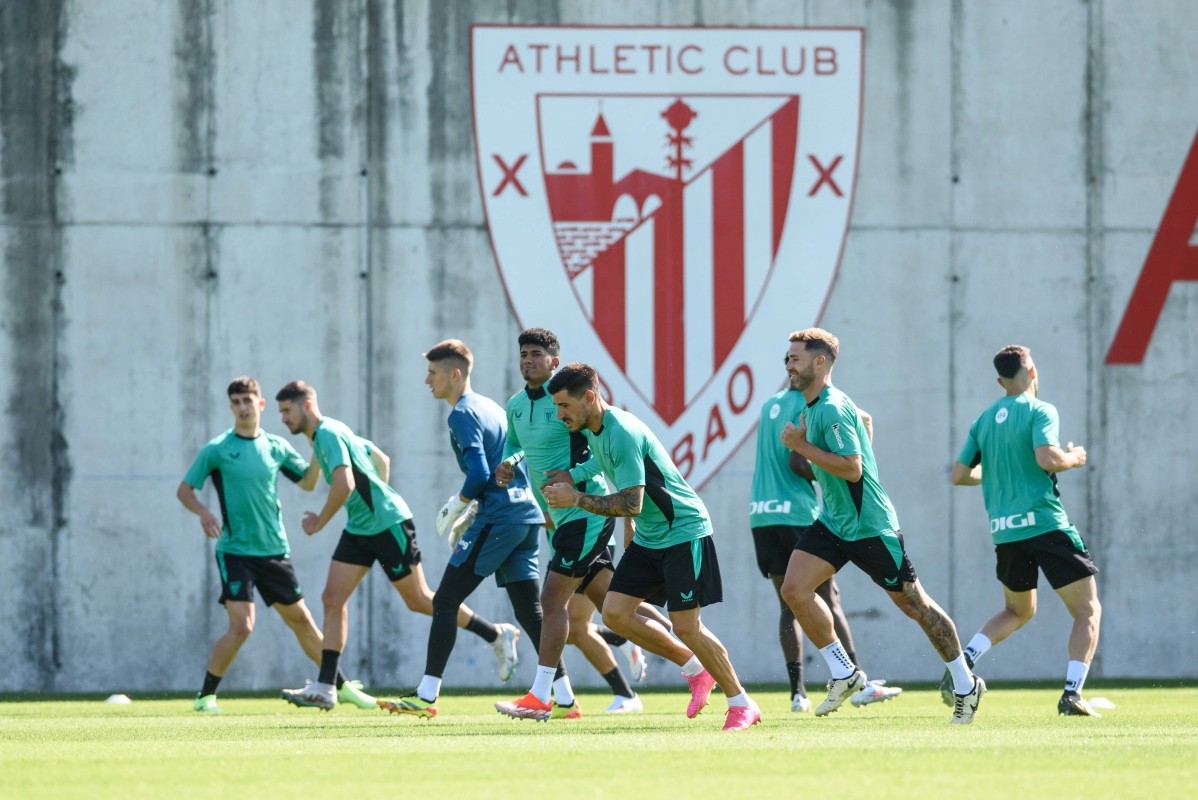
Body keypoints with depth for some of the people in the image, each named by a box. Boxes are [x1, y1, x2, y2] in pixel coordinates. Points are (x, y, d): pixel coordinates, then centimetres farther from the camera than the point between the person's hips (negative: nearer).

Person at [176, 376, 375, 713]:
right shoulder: (216, 450, -6)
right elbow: (184, 489, -2)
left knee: (301, 621, 13)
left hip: (274, 551, 4)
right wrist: (203, 512, -21)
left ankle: (341, 685, 26)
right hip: (235, 552, -4)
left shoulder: (277, 447, 6)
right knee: (241, 626, -18)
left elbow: (308, 482, 17)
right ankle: (205, 696, -6)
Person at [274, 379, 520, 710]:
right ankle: (324, 688, -2)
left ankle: (497, 635, 17)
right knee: (333, 598, 0)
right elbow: (382, 460, 23)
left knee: (419, 600, 1)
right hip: (359, 529, 10)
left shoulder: (328, 435, -18)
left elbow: (344, 485, -30)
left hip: (389, 525, -10)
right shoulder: (330, 433, 12)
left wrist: (320, 521, -17)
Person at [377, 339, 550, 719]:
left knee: (445, 601, -3)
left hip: (497, 518, -9)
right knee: (530, 611, 7)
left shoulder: (462, 415, -8)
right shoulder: (491, 407, 20)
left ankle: (426, 697, -4)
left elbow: (479, 474, -19)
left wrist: (456, 507, -1)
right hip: (526, 514, 9)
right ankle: (565, 699, 1)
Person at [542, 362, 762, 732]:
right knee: (615, 614, -1)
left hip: (683, 532, -9)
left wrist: (577, 499, -26)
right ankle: (695, 669, 15)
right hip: (648, 537, 9)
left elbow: (632, 503, -28)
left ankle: (742, 705, 6)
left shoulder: (623, 434, -26)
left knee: (686, 626, -10)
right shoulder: (592, 429, 3)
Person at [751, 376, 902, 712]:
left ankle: (798, 692, -2)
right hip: (796, 514, -6)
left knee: (788, 604, 6)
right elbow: (797, 462, -16)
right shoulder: (806, 407, -6)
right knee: (829, 599, -3)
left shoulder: (770, 406, 17)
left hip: (760, 515, 6)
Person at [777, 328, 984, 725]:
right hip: (833, 522, 9)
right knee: (794, 588, -7)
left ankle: (965, 684, 14)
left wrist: (802, 445, -23)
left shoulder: (833, 408, -21)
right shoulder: (812, 406, 8)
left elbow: (852, 468, -28)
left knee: (913, 603, 1)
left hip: (869, 525, -9)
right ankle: (843, 673, 4)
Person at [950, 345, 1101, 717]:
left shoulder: (984, 420, 12)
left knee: (1018, 611, 26)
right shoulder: (1039, 411, -6)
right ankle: (1072, 693, -13)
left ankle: (964, 661, 4)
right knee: (1088, 610, 3)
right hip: (1046, 525, -6)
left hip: (1004, 532, 6)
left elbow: (959, 475, 12)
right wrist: (1073, 458, -1)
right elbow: (1047, 458, -21)